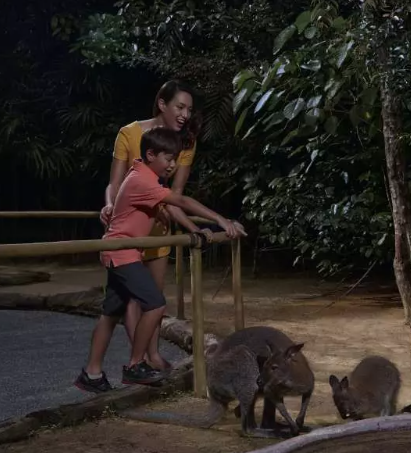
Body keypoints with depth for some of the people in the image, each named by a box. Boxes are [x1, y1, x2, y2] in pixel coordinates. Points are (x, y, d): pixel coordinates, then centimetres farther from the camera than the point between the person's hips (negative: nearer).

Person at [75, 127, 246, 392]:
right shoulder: (142, 180, -22)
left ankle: (92, 373, 17)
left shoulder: (146, 178, 12)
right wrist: (221, 220, -33)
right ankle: (135, 366, -2)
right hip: (122, 253, -11)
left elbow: (171, 208, 13)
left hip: (123, 253, 11)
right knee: (155, 305, -14)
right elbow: (182, 202, -29)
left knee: (112, 313, 12)